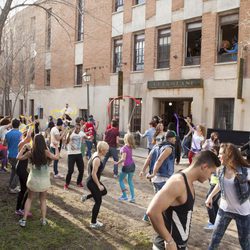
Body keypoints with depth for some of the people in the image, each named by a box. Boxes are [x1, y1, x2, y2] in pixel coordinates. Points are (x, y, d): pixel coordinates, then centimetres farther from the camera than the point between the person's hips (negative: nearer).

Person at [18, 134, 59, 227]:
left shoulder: (31, 152, -8)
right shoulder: (46, 152, -15)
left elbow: (19, 157, 0)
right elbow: (56, 157, -10)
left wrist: (23, 149, 14)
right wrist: (56, 148, 2)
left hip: (33, 179, 1)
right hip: (44, 180, -1)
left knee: (29, 198, 18)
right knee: (43, 200, 17)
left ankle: (24, 220, 14)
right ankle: (43, 220, 17)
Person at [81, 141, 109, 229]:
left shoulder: (95, 154, 1)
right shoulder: (97, 160, -28)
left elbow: (89, 163, 18)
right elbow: (94, 174, -28)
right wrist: (99, 185, -19)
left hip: (91, 181, 9)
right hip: (92, 183, -9)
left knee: (104, 191, 26)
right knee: (98, 202, 3)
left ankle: (86, 197, 28)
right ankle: (93, 223, 15)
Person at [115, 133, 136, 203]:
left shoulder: (124, 148, -19)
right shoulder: (131, 147, 2)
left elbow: (123, 158, -24)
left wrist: (117, 163, -11)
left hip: (126, 166, -7)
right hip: (132, 165, 7)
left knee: (120, 180, 13)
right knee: (130, 181, 15)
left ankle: (124, 196, 13)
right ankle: (132, 198, 15)